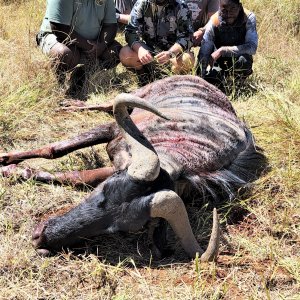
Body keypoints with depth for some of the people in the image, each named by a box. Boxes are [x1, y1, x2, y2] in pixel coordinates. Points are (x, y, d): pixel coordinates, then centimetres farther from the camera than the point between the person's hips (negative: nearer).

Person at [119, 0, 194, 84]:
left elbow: (186, 37, -17)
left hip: (173, 50, -1)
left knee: (188, 59, -33)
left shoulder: (181, 7, -11)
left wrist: (170, 53, -37)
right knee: (125, 54, -25)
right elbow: (131, 31, -11)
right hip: (147, 50, 2)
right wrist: (140, 49, -33)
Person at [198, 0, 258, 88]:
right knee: (210, 78, -27)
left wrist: (223, 51, -38)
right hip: (221, 61, 1)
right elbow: (203, 54, -23)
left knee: (244, 61, -36)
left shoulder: (249, 18, -23)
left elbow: (252, 47, -32)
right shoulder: (214, 22, -21)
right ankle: (223, 73, 7)